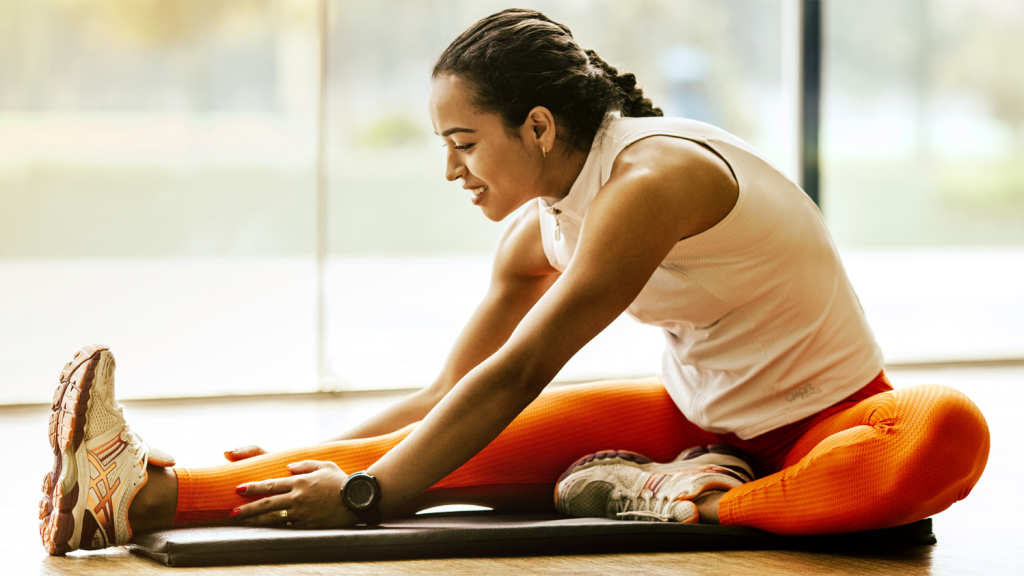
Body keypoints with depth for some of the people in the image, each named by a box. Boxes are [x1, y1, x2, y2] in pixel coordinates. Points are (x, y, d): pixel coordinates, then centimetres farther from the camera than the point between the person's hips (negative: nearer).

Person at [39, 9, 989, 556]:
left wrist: (364, 494, -29)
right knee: (474, 448, -16)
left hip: (823, 423, -6)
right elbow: (444, 397, 10)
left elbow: (515, 377, -28)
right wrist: (320, 461, 1)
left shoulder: (651, 179, -25)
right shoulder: (539, 234, 1)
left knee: (949, 433, -42)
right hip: (698, 417, 6)